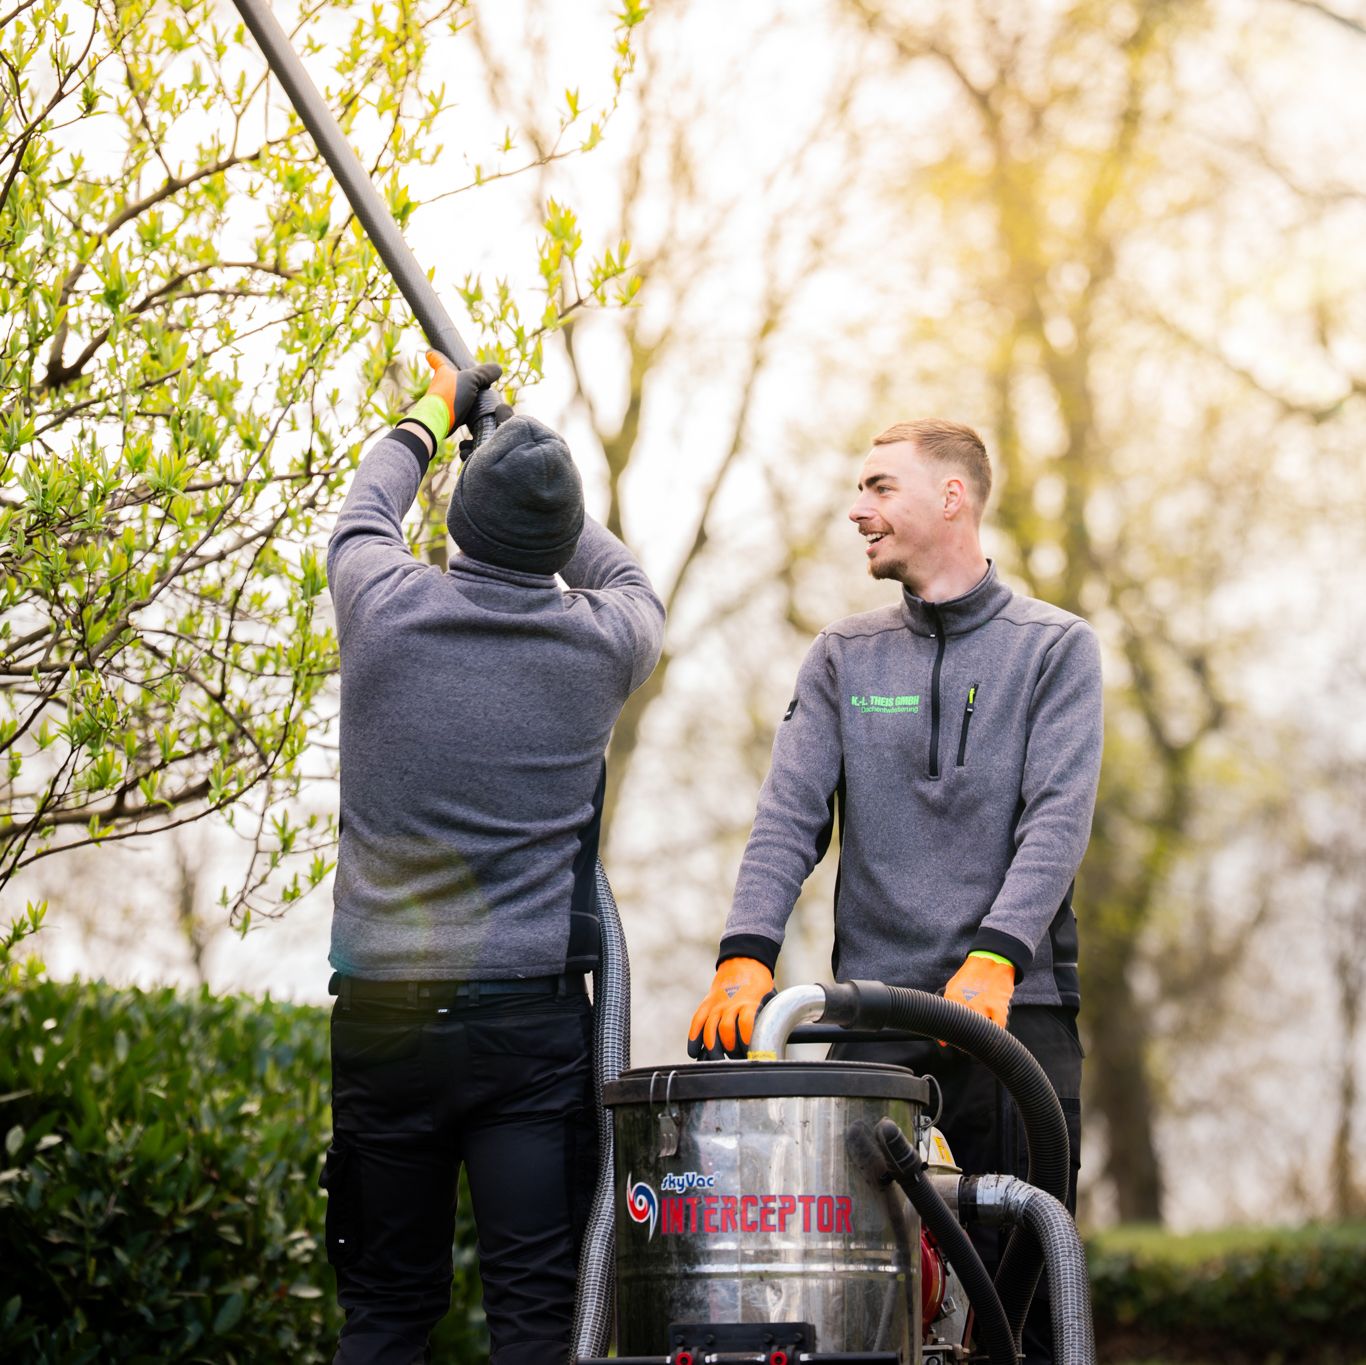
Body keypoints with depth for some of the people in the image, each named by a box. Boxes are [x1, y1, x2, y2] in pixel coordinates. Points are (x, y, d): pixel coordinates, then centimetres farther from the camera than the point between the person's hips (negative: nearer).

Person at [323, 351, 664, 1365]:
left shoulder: (385, 608, -1)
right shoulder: (600, 643, -1)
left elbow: (365, 515, 24)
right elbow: (634, 588, 26)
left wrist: (435, 414, 42)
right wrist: (542, 481, 39)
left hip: (378, 1015, 2)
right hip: (528, 1015, -2)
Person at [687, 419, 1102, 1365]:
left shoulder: (1056, 647, 6)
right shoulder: (844, 657, 14)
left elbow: (1059, 818, -7)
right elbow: (790, 818, 4)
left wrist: (993, 956, -23)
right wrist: (747, 951, -14)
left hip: (1017, 1007, -2)